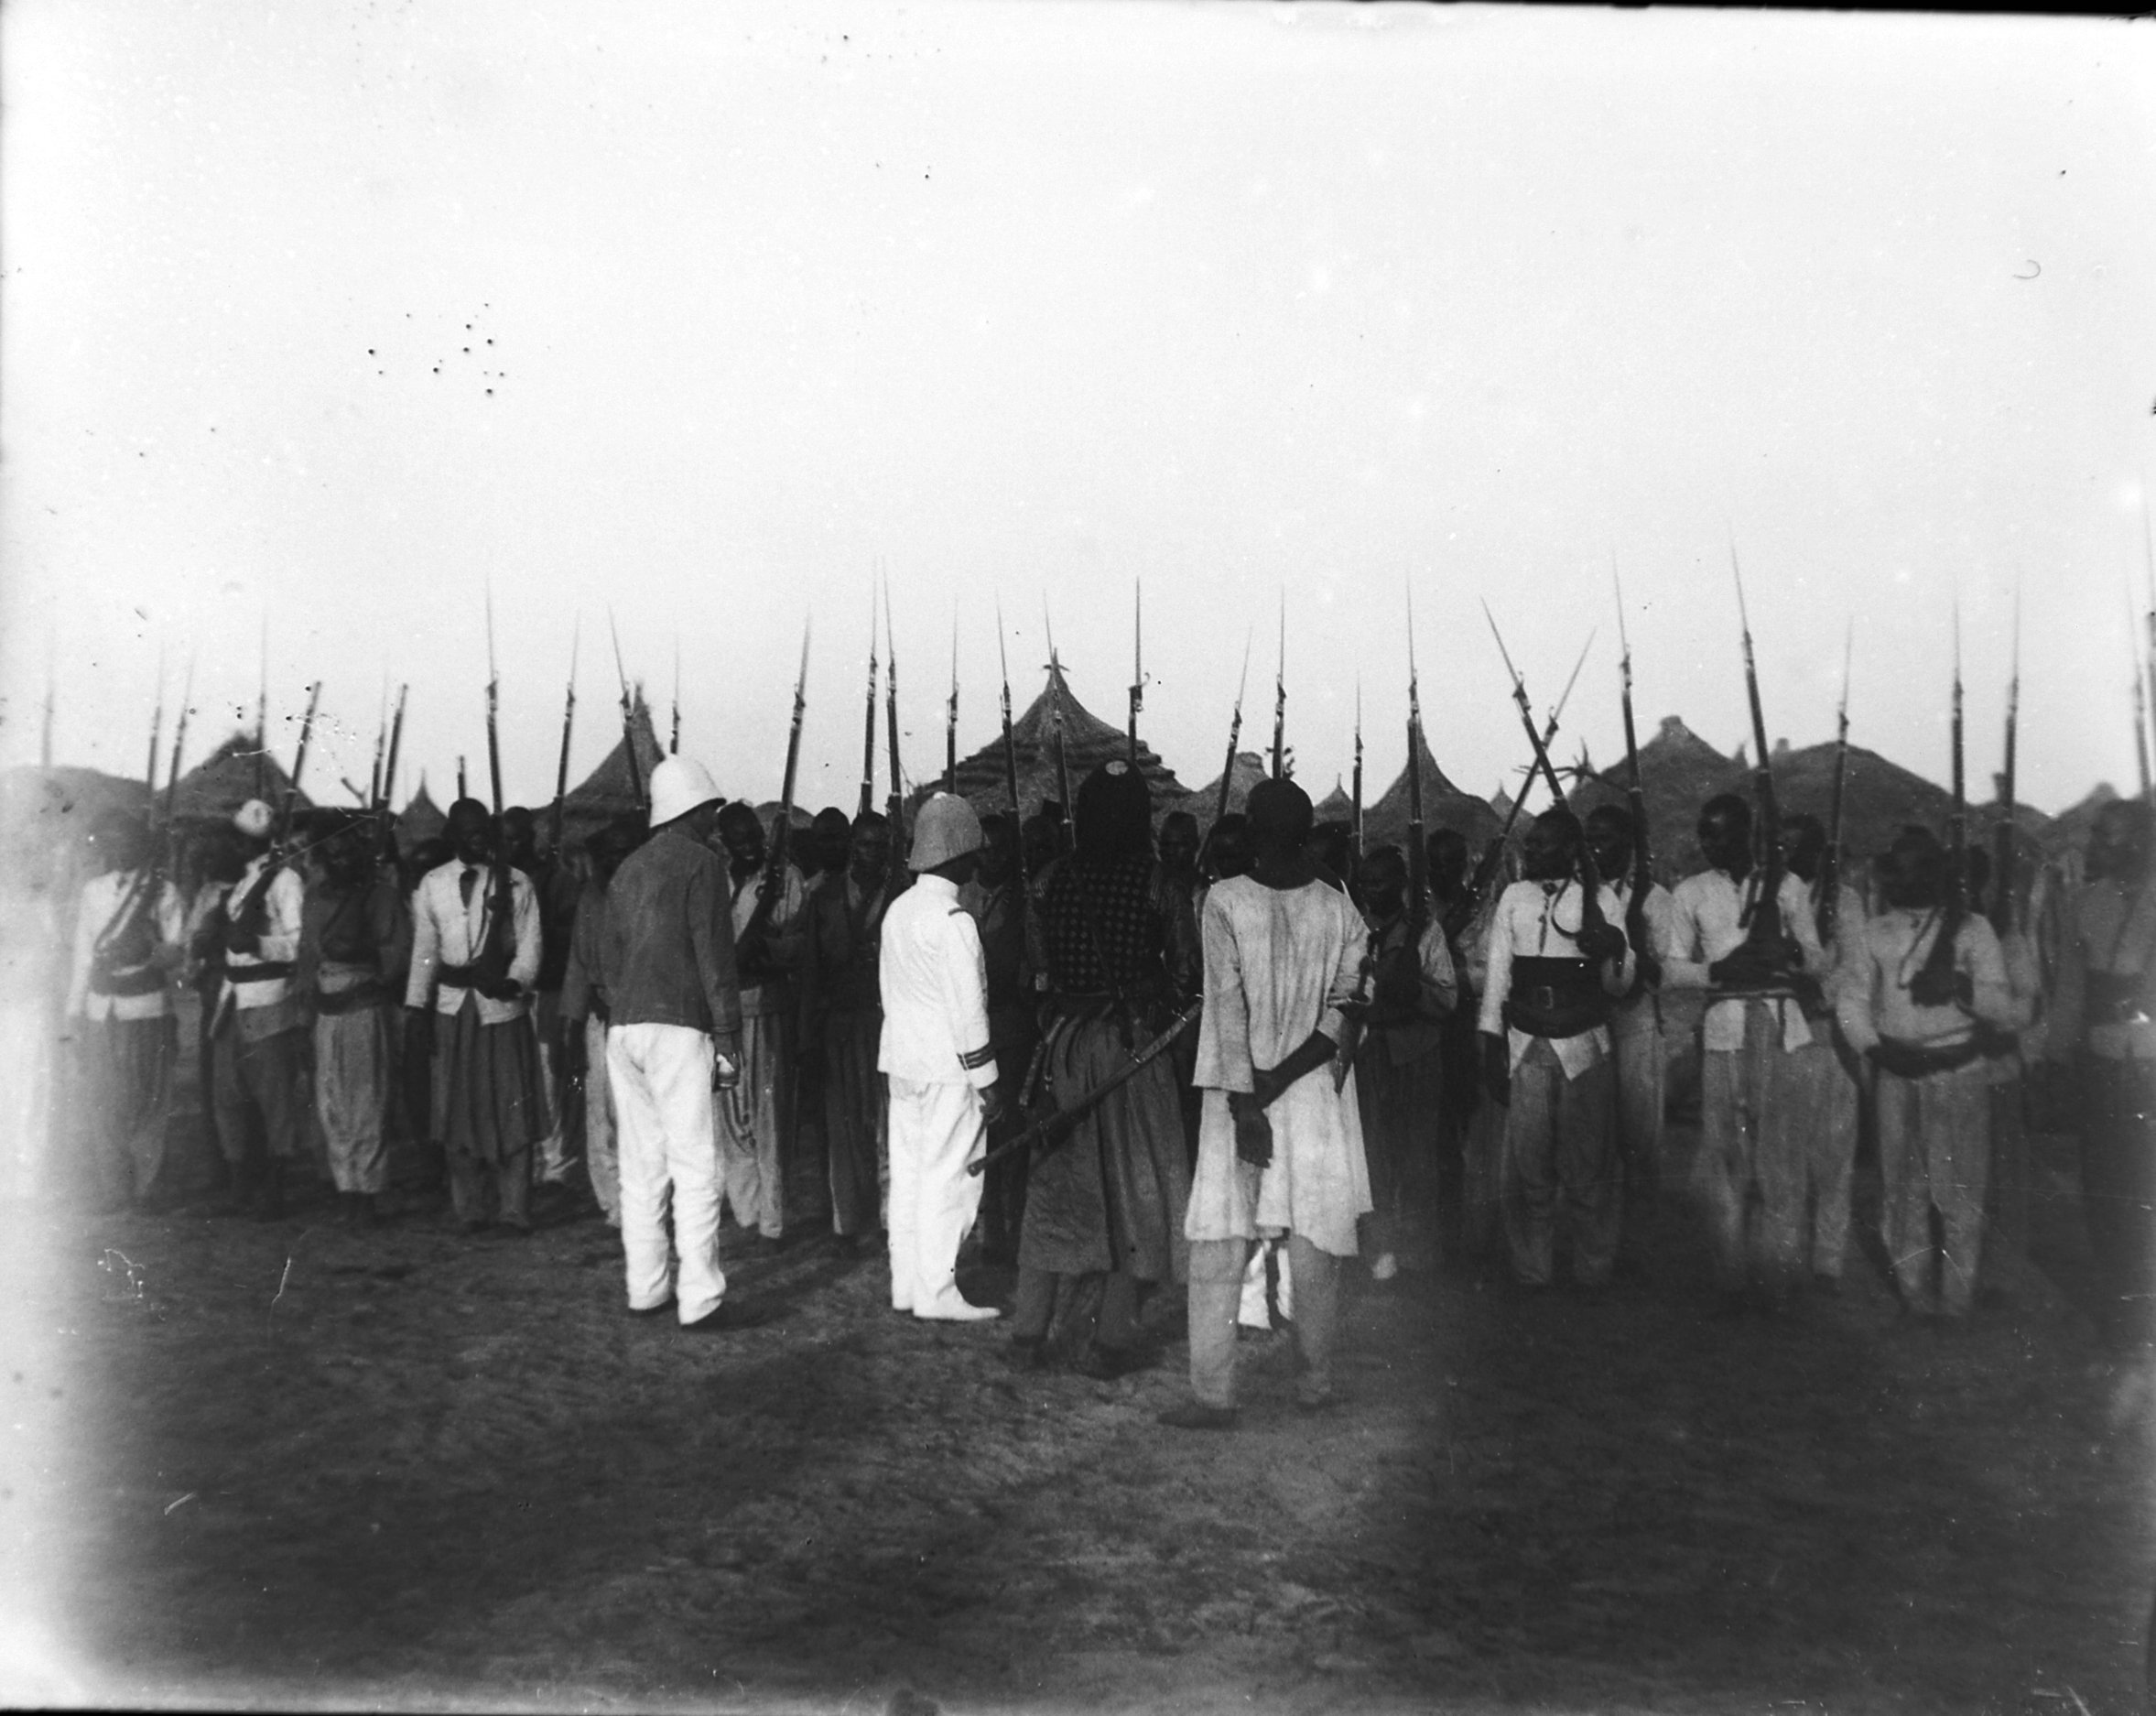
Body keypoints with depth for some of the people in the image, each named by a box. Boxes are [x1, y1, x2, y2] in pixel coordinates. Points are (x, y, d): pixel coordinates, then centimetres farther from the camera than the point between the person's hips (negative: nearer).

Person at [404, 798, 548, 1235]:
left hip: (503, 1005, -2)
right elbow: (424, 948, 10)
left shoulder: (516, 884, 2)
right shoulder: (432, 885, 9)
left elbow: (529, 944, -2)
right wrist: (415, 1004, 2)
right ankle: (469, 1210, 16)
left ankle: (513, 1211, 4)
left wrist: (512, 981, -20)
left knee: (512, 1110, -2)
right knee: (458, 1110, 6)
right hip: (452, 1007, 2)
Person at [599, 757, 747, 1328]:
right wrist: (728, 1040, -7)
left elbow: (608, 959, 18)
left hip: (623, 1028, 7)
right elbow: (715, 957, -9)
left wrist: (622, 1011, 19)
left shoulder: (628, 869, 17)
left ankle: (645, 1287, 15)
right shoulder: (700, 862, -5)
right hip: (678, 1027, -7)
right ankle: (699, 1298, -5)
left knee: (641, 1163, 11)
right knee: (695, 1164, -5)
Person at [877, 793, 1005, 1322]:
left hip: (902, 1060, 9)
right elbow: (967, 1009, -17)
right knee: (947, 1178, -4)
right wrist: (986, 1080, -11)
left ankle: (906, 1285, 18)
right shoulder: (952, 920, -16)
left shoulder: (898, 910, 10)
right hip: (947, 1067, -9)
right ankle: (936, 1293, -1)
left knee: (908, 1173, 12)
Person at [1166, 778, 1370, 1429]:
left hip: (1238, 1094, -2)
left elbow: (1228, 1007, -11)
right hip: (1317, 1095, 2)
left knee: (1217, 1248, 3)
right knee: (1315, 1242, 10)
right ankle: (1316, 1383, 21)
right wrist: (1279, 1078, -7)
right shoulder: (1339, 909, -2)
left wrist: (1246, 1103, -10)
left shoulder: (1223, 900, -9)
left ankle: (1213, 1395, 3)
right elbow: (1346, 1011, -6)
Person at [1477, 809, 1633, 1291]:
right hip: (1524, 1046, 2)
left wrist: (1613, 954, -19)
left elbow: (1620, 984, 4)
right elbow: (1496, 971, 9)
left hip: (1585, 1047, -2)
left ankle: (1594, 1270, 15)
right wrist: (1491, 1046, 3)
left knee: (1586, 1164, 2)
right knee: (1526, 1163, 2)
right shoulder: (1514, 897, 11)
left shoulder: (1600, 898, 5)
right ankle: (1530, 1270, 14)